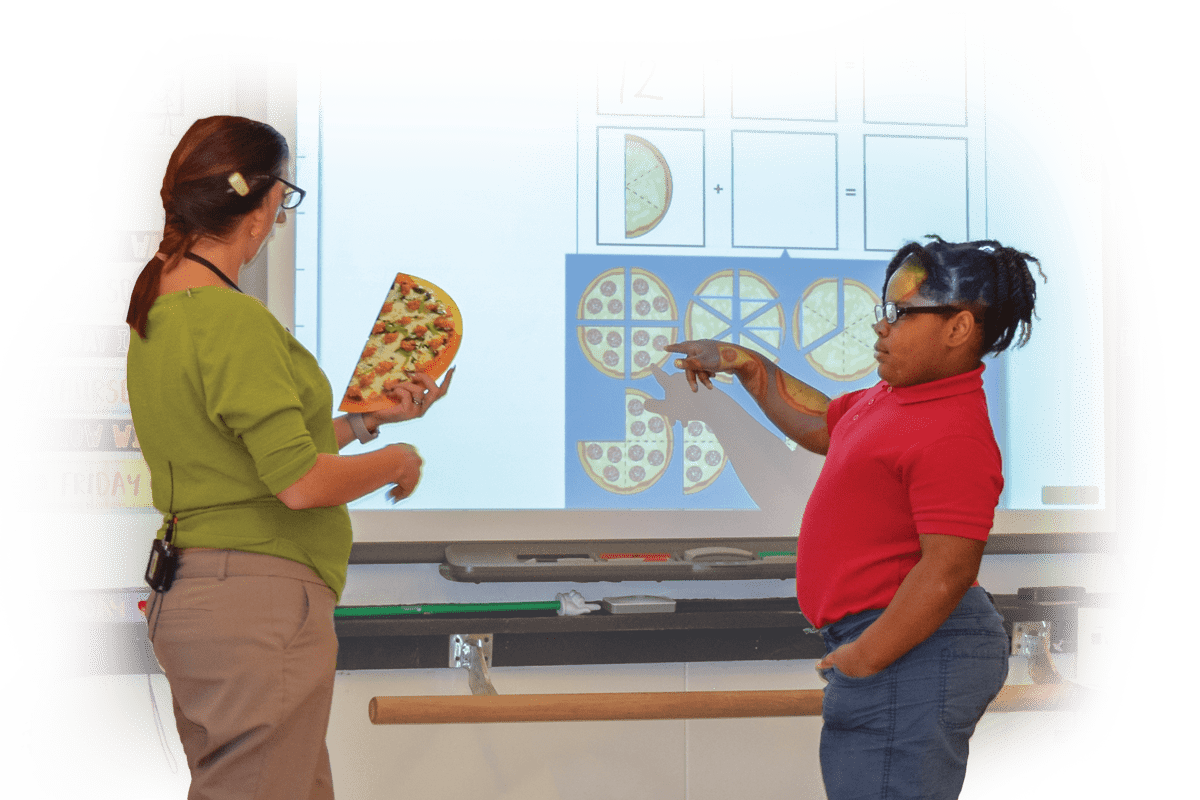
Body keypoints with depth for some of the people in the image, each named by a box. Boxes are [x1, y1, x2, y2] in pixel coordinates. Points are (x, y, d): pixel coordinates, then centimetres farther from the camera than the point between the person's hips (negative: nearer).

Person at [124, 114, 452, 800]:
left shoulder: (157, 312, 13)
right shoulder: (234, 319, -18)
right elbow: (301, 482, -22)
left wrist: (368, 417, 22)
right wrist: (398, 461, -4)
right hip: (261, 603, -10)